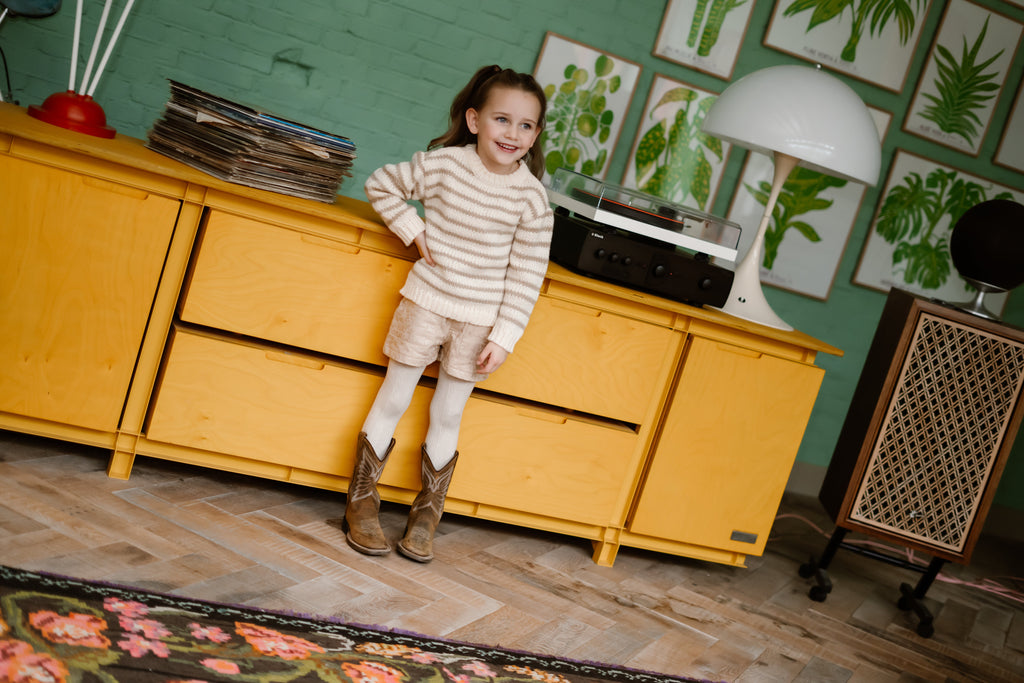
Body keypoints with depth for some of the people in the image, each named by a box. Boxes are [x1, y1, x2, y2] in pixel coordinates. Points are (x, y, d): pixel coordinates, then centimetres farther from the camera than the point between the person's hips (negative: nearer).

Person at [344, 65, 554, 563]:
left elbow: (526, 276, -6)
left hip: (479, 320, 0)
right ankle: (362, 502, 21)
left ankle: (426, 514, 24)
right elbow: (381, 185, 5)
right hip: (426, 301, 0)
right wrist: (413, 230, -6)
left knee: (447, 416, 10)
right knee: (393, 401, 7)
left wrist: (504, 336, -10)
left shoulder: (531, 197, -9)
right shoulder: (442, 164, -10)